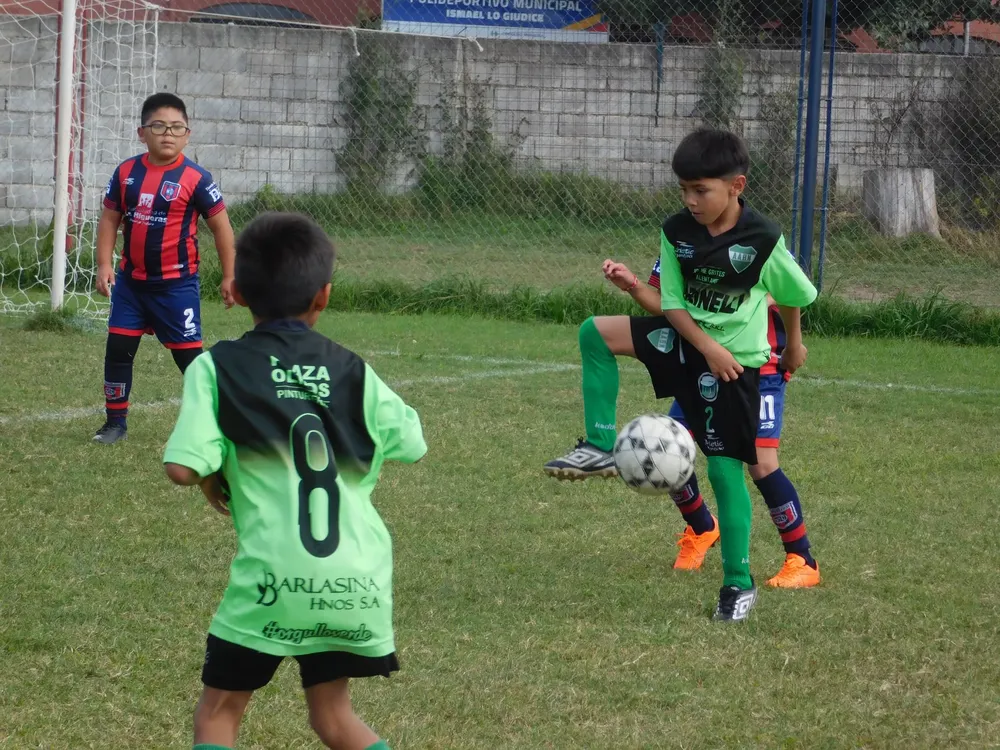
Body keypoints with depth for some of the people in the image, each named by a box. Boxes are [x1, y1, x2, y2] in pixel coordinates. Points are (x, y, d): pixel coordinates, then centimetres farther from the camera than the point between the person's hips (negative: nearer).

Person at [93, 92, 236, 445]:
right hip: (131, 281, 4)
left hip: (177, 283, -4)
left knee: (189, 355, -1)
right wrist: (104, 264, -3)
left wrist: (229, 276, -4)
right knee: (118, 349, 4)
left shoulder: (196, 179, -11)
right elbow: (110, 219, 8)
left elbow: (221, 226, -5)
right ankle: (115, 422, 17)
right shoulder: (126, 172, 0)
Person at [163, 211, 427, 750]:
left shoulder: (217, 367, -2)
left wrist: (213, 475, 11)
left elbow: (183, 466, -12)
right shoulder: (351, 371, 7)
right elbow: (412, 443, 17)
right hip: (357, 579, 3)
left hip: (274, 575, -3)